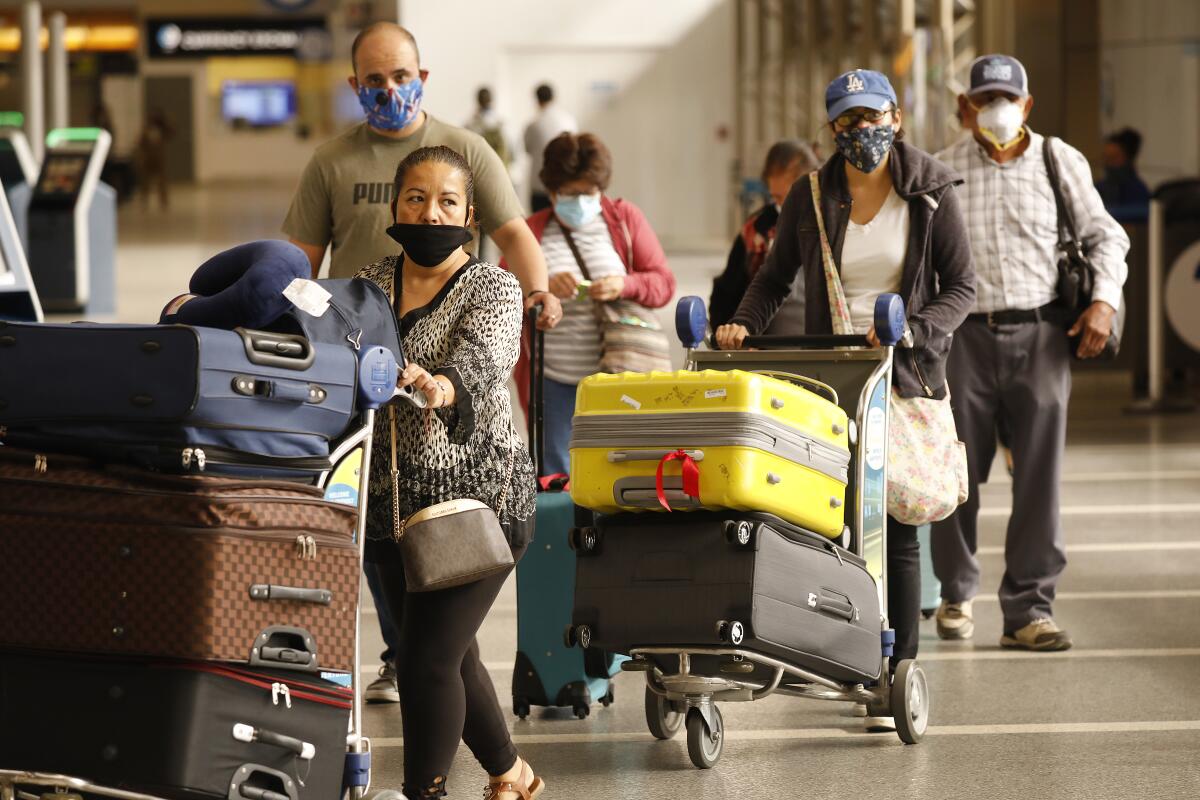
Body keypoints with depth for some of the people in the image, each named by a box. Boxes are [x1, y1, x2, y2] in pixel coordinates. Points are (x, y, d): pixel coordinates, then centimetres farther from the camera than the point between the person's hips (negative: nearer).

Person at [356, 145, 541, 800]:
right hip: (395, 504, 6)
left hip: (476, 497, -6)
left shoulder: (493, 290, -9)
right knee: (448, 654, 17)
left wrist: (439, 389, -51)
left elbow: (479, 363, -27)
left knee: (425, 662, -11)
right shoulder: (371, 284, 9)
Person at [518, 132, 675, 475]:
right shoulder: (531, 232, 8)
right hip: (554, 379, 0)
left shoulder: (626, 219, 10)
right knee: (554, 476, 0)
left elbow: (664, 285, 7)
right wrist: (543, 288, -19)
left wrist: (624, 285, -14)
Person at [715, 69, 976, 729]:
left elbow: (961, 285, 0)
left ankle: (896, 680, 1)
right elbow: (775, 277, 15)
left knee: (895, 527, -4)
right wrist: (744, 322, -4)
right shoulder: (811, 195, 4)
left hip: (906, 378, -2)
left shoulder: (929, 192, 0)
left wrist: (912, 331, -17)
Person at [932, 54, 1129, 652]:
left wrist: (1104, 300, -2)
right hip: (965, 336, 0)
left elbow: (1104, 235, 14)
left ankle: (1028, 610, -3)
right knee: (957, 474, 2)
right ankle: (956, 593, 21)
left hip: (1040, 334, 0)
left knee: (1039, 478, -6)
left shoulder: (1061, 161, 10)